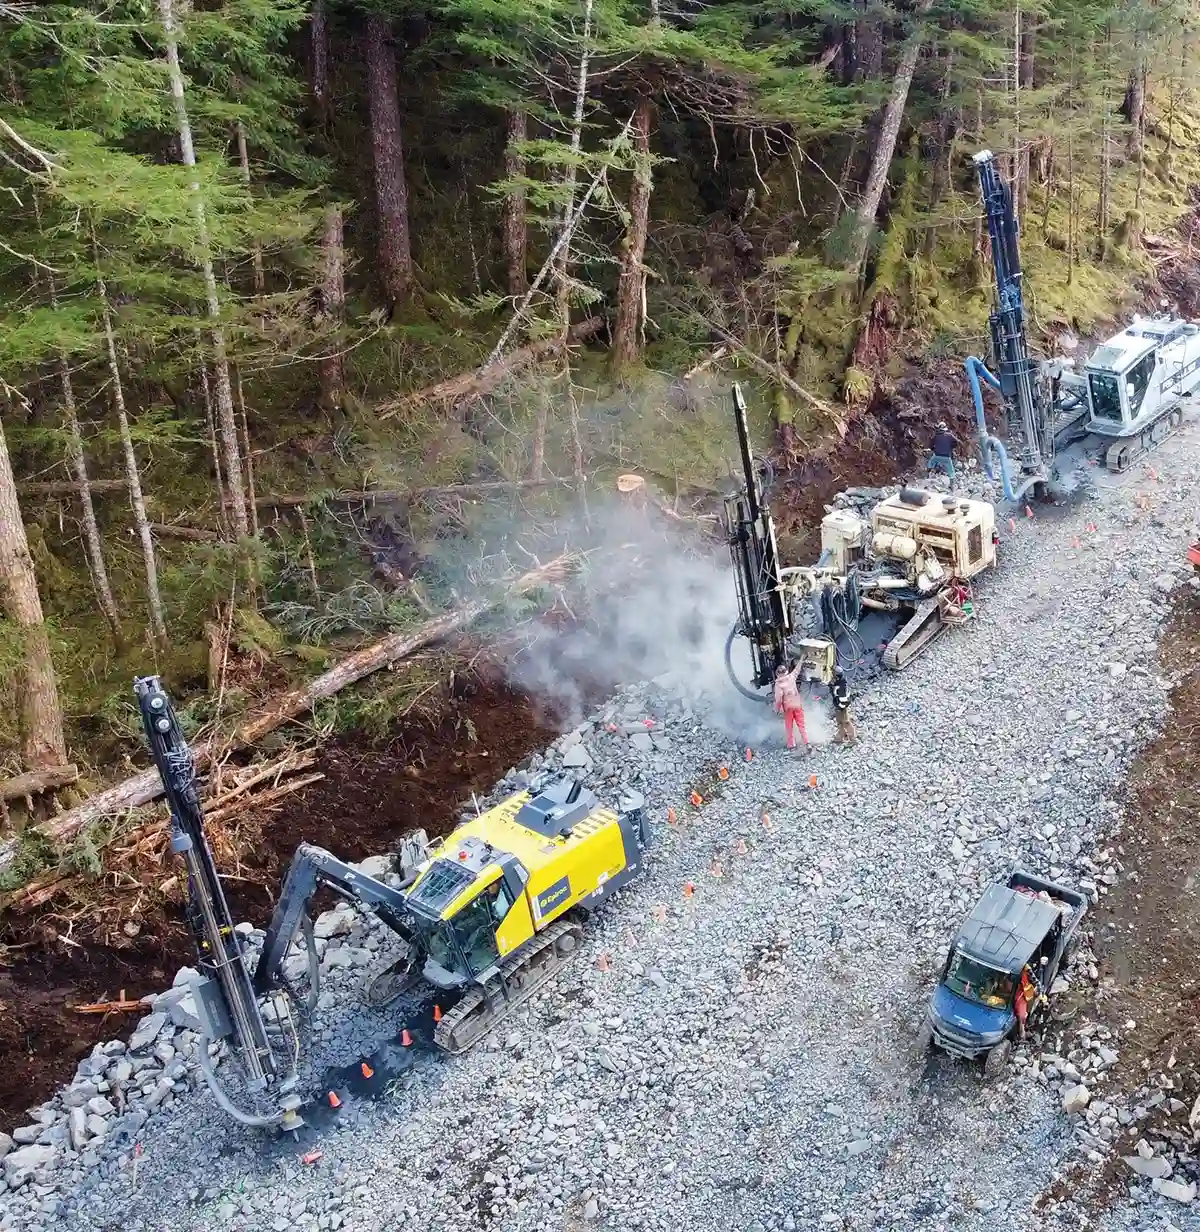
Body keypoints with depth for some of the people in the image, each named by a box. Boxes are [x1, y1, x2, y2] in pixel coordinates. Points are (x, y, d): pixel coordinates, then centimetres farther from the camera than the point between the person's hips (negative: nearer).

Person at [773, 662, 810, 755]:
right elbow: (797, 670, 16)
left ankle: (791, 744, 17)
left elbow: (778, 698, -16)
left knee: (789, 726, 12)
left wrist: (777, 709, -2)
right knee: (801, 725, 5)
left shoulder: (778, 684, -14)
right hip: (798, 705, 3)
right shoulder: (791, 677, -3)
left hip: (788, 707, -3)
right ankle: (807, 743, -4)